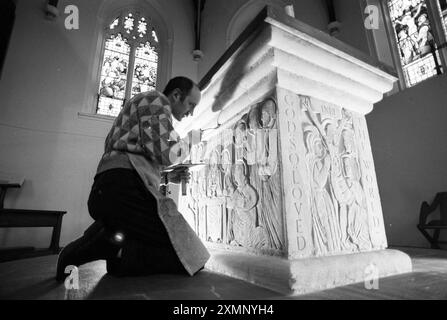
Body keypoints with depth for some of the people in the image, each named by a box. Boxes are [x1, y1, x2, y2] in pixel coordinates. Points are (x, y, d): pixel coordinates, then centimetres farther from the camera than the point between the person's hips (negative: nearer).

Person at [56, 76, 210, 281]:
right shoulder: (156, 100, 3)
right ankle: (112, 248, -17)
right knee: (192, 259, -12)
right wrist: (182, 146, 9)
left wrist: (167, 177, 21)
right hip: (123, 189, -11)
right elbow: (162, 153, -13)